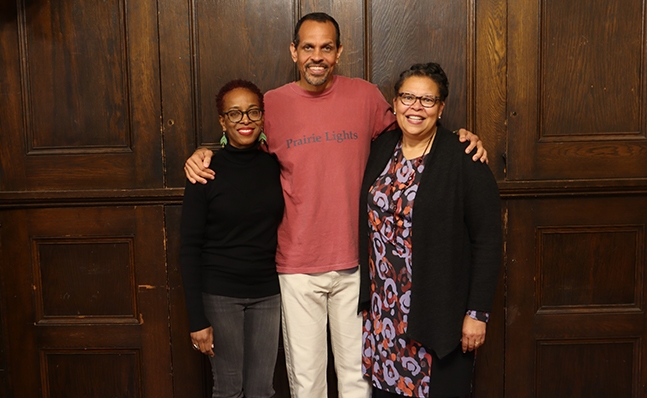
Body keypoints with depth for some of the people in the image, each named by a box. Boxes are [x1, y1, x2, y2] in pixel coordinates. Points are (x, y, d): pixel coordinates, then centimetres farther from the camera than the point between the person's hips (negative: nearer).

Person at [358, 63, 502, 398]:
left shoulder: (463, 160, -12)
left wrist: (477, 313, -12)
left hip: (440, 314, -4)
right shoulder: (380, 150, 5)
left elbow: (487, 242, -12)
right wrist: (366, 299, 11)